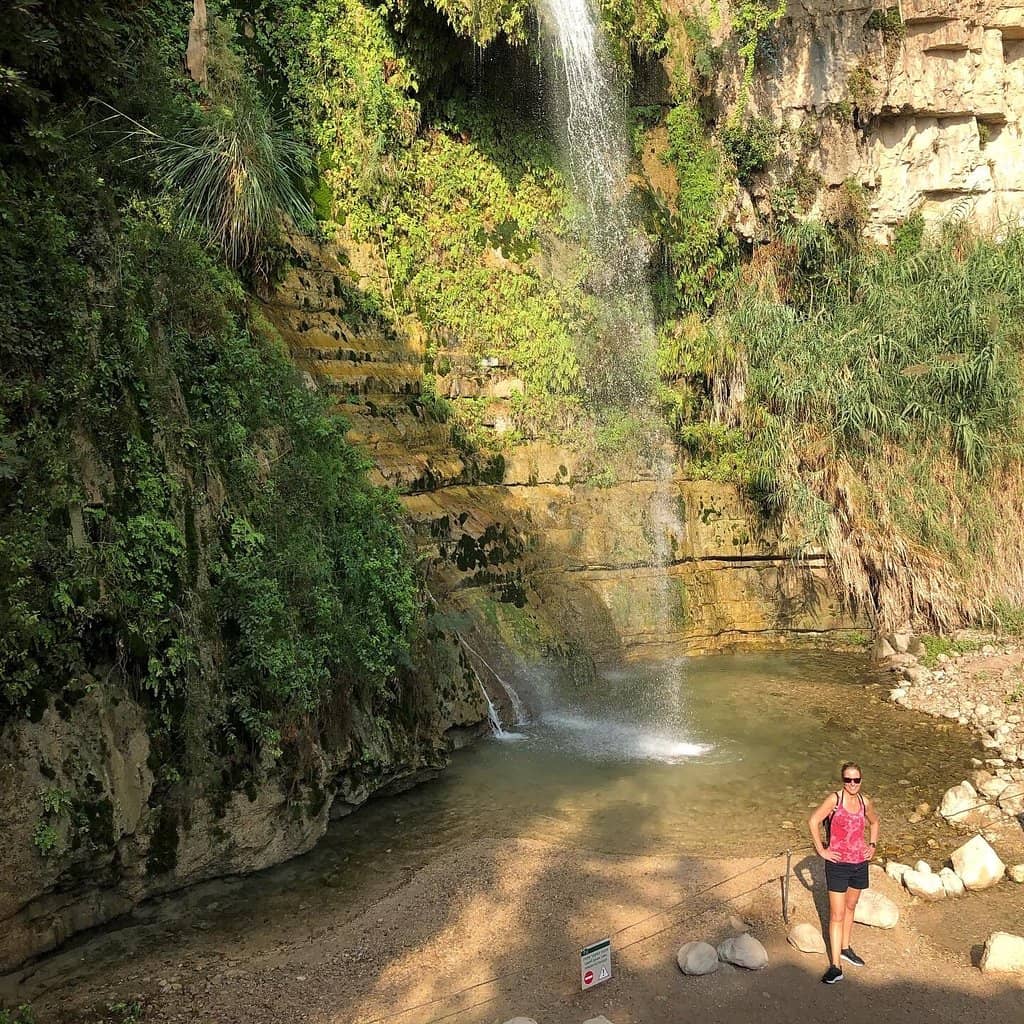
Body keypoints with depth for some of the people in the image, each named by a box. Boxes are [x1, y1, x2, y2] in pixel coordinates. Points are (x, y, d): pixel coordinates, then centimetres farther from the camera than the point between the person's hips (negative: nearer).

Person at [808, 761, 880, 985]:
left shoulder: (865, 802, 1)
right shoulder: (834, 799, -15)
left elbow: (874, 822, 21)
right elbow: (813, 821, -16)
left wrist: (873, 845, 11)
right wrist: (821, 850, -14)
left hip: (860, 863, 5)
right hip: (838, 864, -5)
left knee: (850, 907, 21)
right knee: (837, 915, -3)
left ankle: (845, 948, 40)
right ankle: (836, 966, 0)